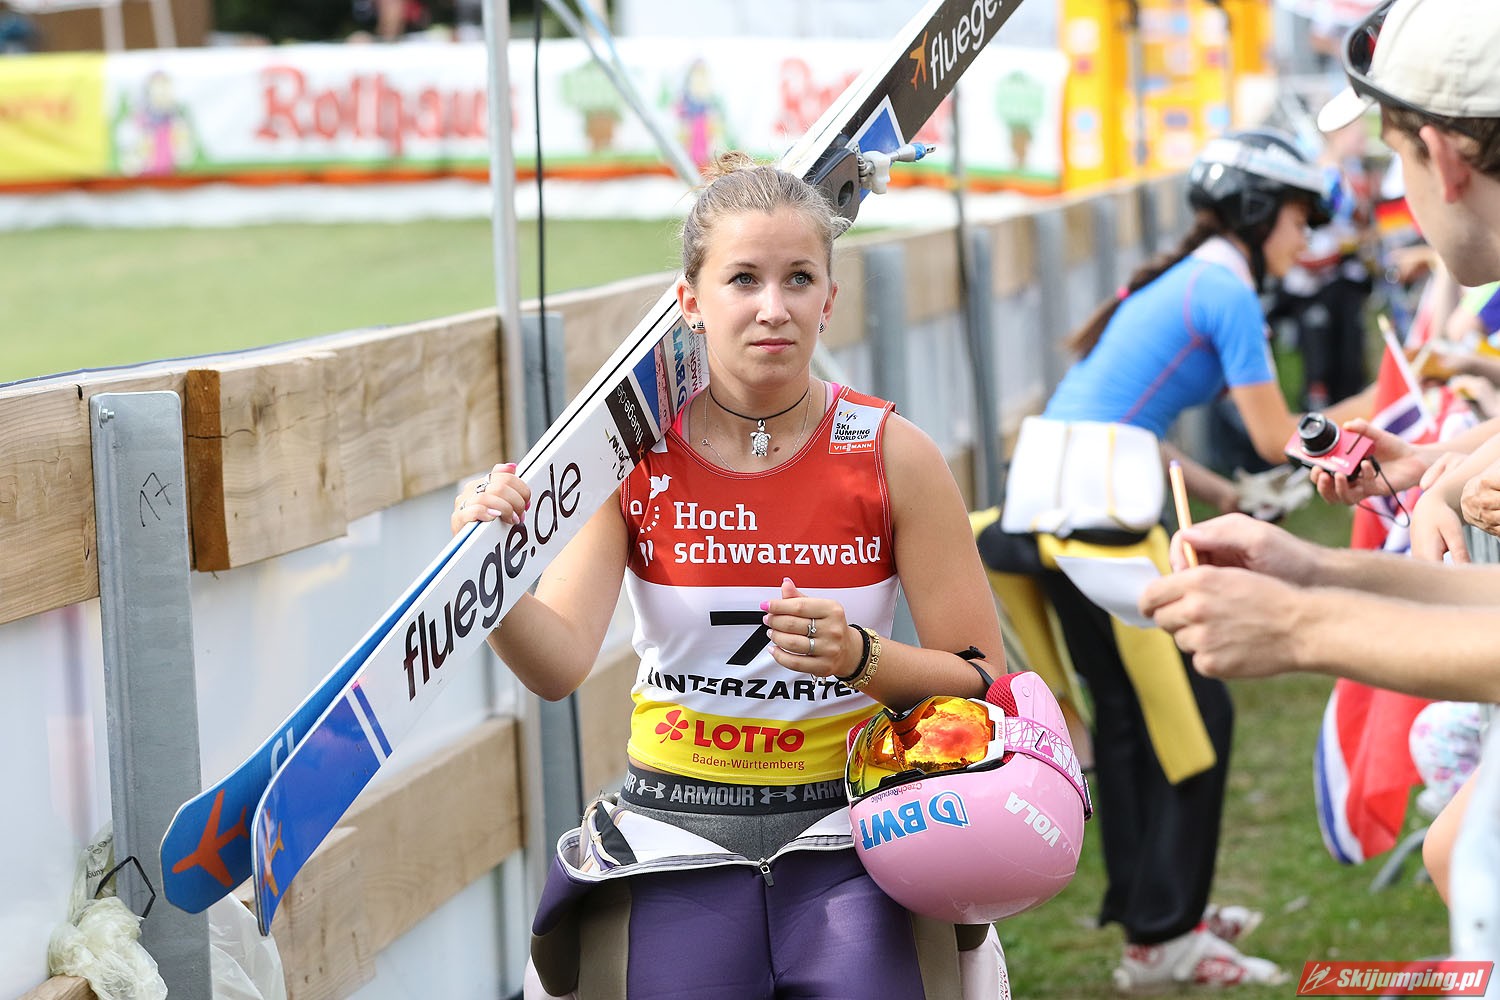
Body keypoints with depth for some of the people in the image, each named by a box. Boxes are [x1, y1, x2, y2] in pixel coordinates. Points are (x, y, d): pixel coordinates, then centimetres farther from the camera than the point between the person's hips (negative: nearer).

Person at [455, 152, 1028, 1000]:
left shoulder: (891, 453, -5)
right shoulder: (635, 453, -3)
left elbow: (984, 681, -3)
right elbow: (560, 664, -14)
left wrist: (861, 658, -21)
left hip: (842, 835, -1)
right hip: (680, 832, 1)